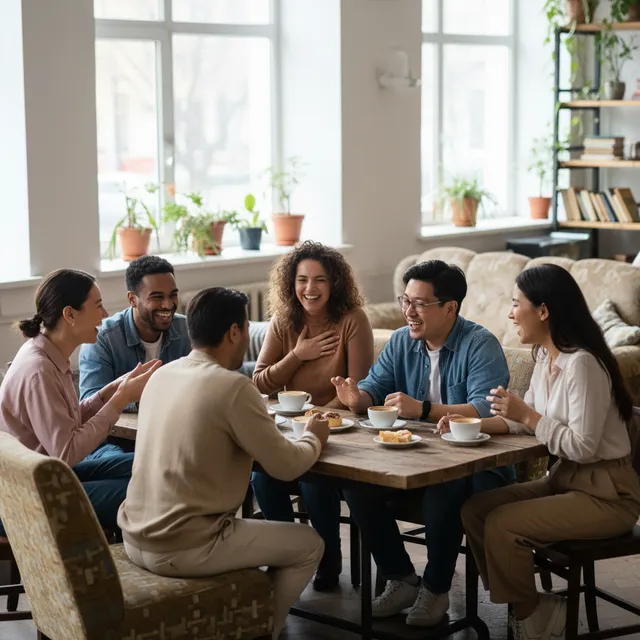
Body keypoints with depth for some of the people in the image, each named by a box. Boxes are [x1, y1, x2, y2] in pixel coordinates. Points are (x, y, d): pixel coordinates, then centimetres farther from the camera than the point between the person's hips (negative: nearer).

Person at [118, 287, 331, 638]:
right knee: (308, 546, 10)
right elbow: (287, 466, -11)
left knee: (244, 523, 33)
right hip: (181, 549, -8)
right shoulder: (233, 386, -17)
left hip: (135, 538, 8)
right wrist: (314, 438, 9)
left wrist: (262, 422, 18)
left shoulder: (161, 375, 6)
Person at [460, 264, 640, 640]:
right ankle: (534, 608, 8)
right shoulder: (546, 357, 6)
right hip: (565, 479, 9)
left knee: (501, 525, -20)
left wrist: (527, 417, -19)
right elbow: (528, 418, 11)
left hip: (606, 493, -9)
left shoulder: (581, 363, -23)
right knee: (474, 510, -1)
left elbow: (583, 447, -25)